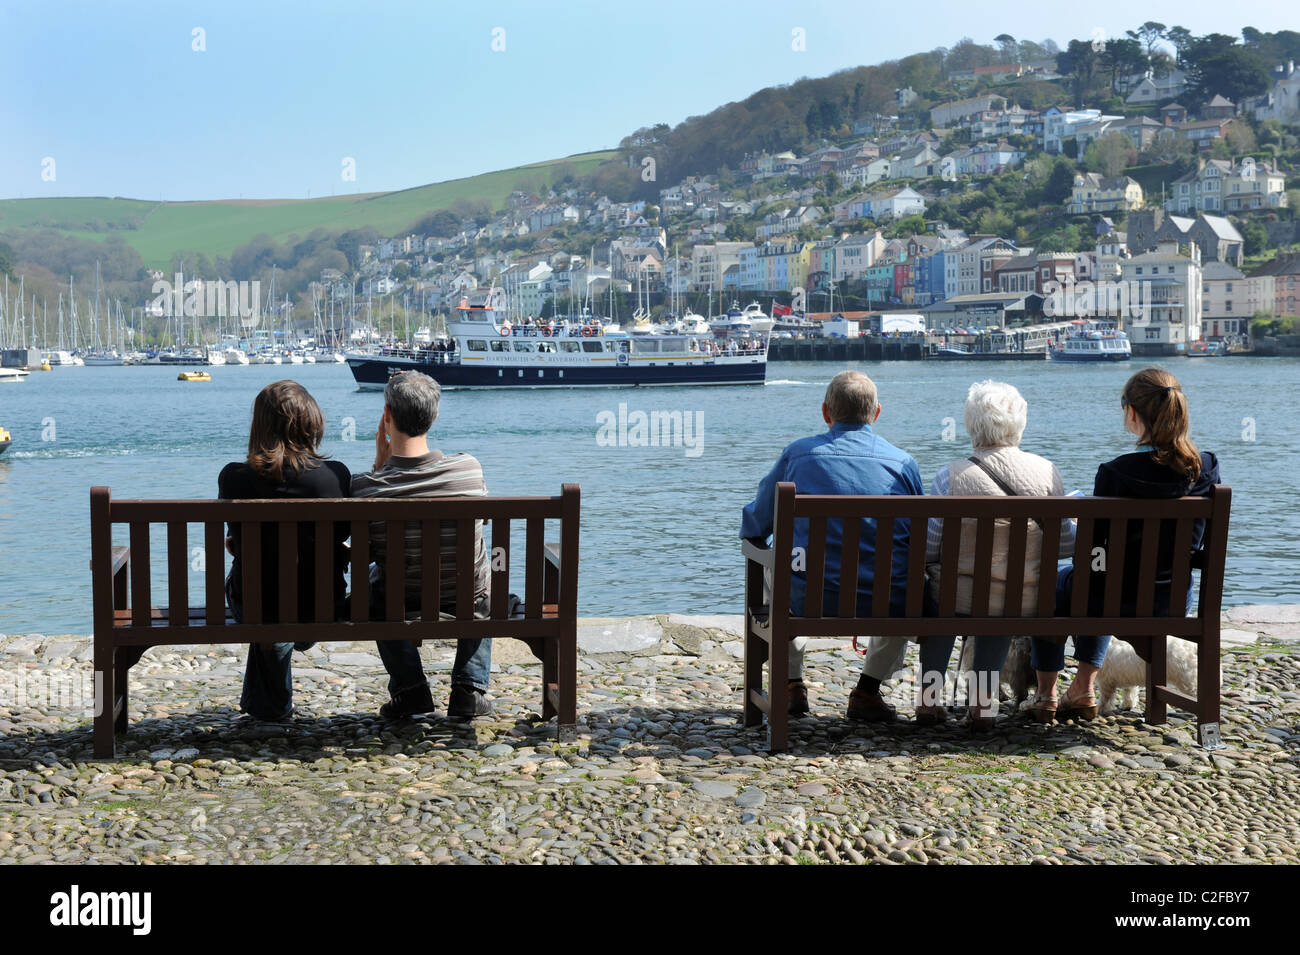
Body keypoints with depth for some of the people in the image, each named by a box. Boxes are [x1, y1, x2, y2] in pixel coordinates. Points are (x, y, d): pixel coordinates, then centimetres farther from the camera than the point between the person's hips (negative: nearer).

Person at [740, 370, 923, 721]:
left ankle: (793, 685, 36)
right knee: (905, 589, 37)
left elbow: (754, 527, 7)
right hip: (886, 605, 0)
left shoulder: (797, 454, -1)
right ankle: (867, 689, 29)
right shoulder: (903, 462, 2)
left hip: (810, 602, 0)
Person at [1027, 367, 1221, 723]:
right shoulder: (1206, 469, -10)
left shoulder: (1116, 473, -25)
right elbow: (1196, 542, 3)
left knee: (1048, 584, 28)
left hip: (1122, 601, -5)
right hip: (1174, 601, 5)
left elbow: (1091, 548, -15)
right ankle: (1083, 689, 41)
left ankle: (1046, 693, 37)